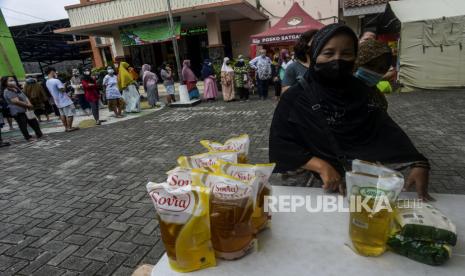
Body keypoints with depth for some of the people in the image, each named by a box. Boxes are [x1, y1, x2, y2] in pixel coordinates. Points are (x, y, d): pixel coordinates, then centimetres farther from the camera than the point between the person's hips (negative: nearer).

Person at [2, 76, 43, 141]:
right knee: (23, 125, 0)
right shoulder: (7, 92, -13)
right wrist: (27, 105, -13)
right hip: (18, 111, -8)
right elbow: (16, 101, -21)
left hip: (26, 109, 9)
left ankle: (39, 134, 19)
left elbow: (25, 97, 10)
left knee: (34, 122, 11)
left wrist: (29, 104, -10)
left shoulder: (17, 89, 15)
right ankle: (28, 137, 9)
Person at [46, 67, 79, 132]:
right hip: (64, 100, -9)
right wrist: (64, 85, -3)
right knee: (70, 114, -2)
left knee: (62, 114, 15)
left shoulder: (47, 82, 9)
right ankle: (70, 127, 0)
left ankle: (66, 127, 20)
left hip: (57, 101, 9)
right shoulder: (56, 81, -20)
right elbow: (62, 89, -21)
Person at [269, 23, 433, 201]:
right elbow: (280, 145, -10)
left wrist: (418, 164, -20)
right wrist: (320, 166, -22)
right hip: (312, 182, -1)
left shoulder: (364, 93, 5)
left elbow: (390, 135, -3)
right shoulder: (295, 98, -5)